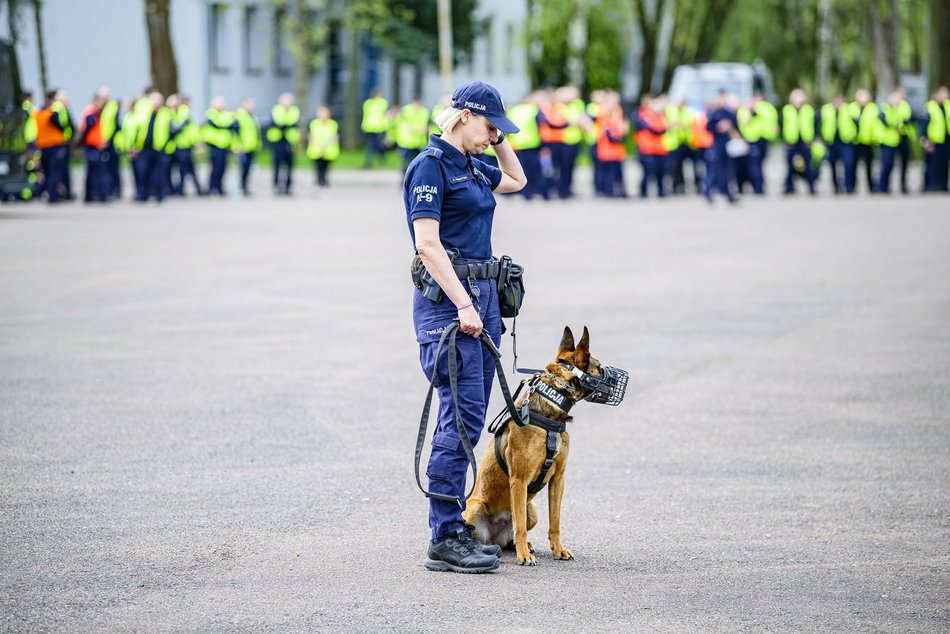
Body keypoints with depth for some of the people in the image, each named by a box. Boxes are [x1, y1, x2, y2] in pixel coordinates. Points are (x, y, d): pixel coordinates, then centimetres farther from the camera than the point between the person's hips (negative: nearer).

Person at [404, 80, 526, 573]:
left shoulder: (470, 166, 16)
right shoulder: (431, 164, -10)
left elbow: (516, 180, 37)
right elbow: (428, 243, -17)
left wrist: (498, 142, 20)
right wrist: (463, 305, -20)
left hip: (481, 295, 9)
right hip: (447, 298, -9)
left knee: (467, 417, 10)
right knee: (463, 414, -13)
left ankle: (453, 527, 15)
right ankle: (444, 540, -12)